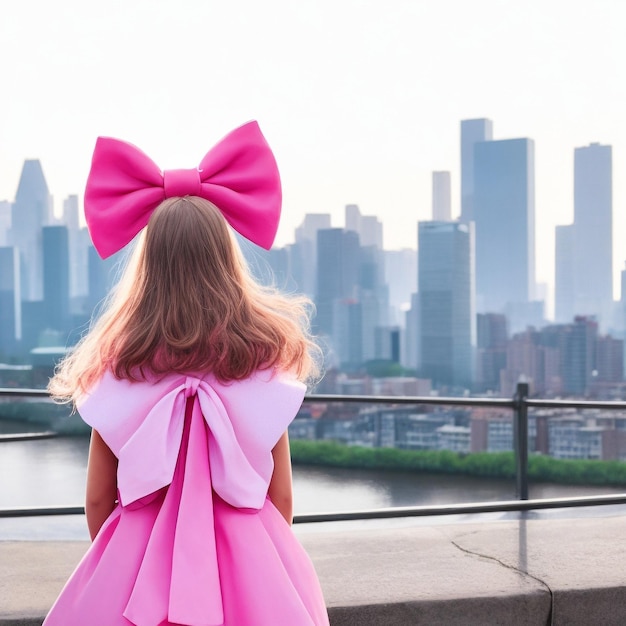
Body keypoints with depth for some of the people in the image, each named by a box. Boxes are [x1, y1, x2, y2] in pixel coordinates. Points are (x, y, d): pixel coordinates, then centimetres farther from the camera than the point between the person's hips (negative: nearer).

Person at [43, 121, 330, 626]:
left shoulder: (117, 363, -6)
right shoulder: (267, 357, -6)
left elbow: (98, 500, 0)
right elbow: (282, 498, -1)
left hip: (136, 564, 0)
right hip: (249, 561, 0)